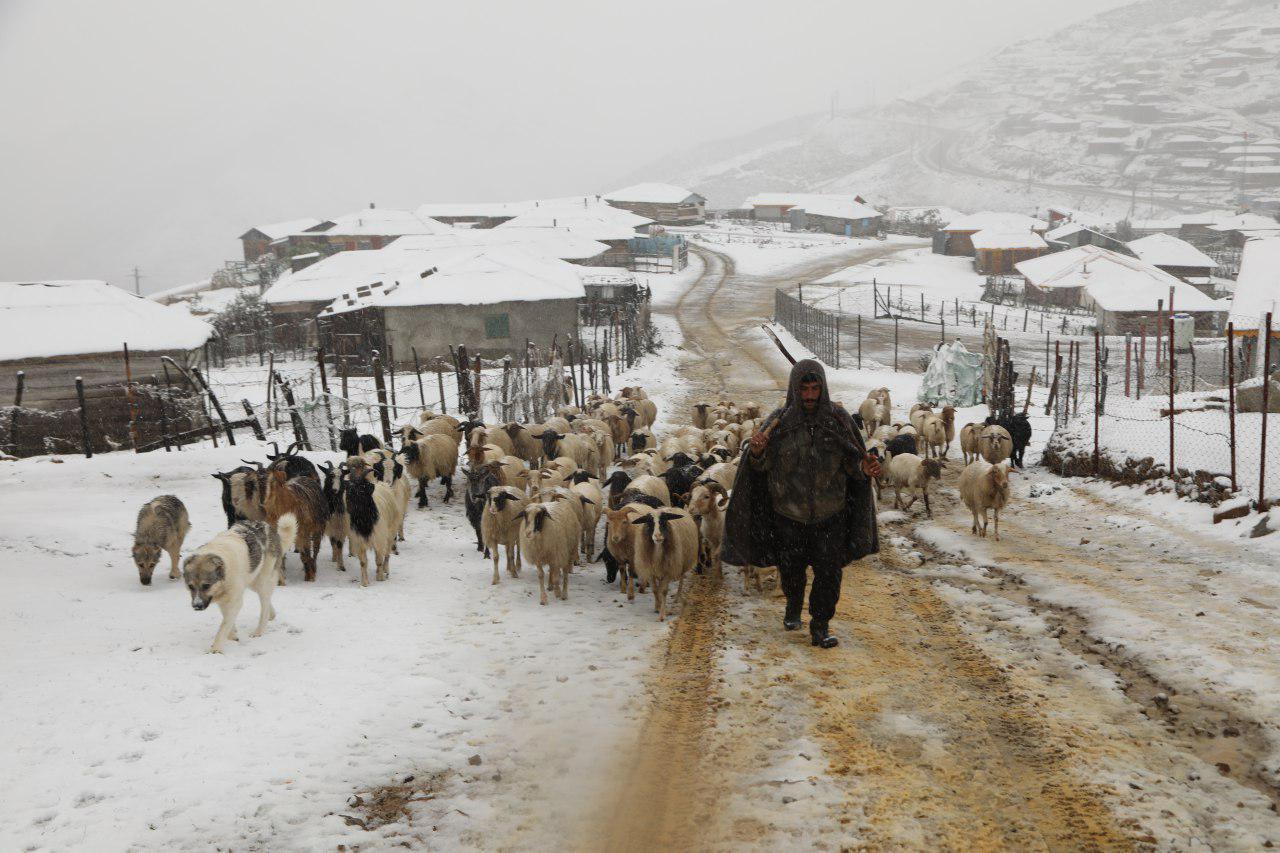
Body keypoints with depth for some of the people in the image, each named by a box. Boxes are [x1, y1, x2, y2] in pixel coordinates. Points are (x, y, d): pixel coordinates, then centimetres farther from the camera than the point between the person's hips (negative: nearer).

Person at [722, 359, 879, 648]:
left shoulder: (839, 419, -5)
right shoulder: (779, 421, -7)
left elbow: (853, 461, 2)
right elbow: (761, 465, -8)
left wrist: (865, 468, -20)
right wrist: (756, 452, -30)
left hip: (830, 513, 0)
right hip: (789, 513, 0)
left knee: (829, 570, -2)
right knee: (791, 569, 16)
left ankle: (820, 625, 14)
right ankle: (793, 608, 45)